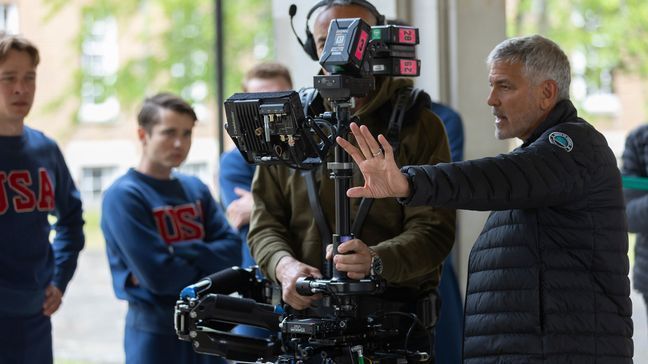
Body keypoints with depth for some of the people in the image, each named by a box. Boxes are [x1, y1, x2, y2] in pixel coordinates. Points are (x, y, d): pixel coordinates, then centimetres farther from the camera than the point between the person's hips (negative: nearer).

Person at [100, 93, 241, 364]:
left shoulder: (196, 189, 10)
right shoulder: (123, 196, -11)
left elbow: (231, 251, -2)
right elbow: (159, 276, -20)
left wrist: (178, 253, -15)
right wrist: (206, 260, -5)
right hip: (156, 331, -6)